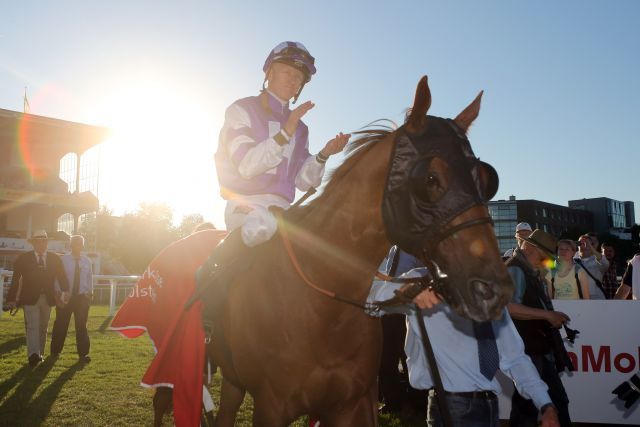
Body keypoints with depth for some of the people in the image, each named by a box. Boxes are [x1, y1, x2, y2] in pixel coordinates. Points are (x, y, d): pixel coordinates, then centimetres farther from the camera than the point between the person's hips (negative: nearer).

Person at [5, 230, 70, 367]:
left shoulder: (55, 259, 5)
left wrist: (65, 291, -20)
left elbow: (62, 277, -1)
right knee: (32, 326, -13)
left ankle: (39, 354, 23)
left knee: (43, 327, 12)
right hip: (30, 298, -3)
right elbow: (15, 280, -2)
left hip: (47, 299, 3)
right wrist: (11, 299, -8)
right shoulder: (23, 259, -1)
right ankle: (33, 355, -23)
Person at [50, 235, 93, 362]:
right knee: (61, 325, 8)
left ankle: (83, 353, 7)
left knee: (81, 325, 2)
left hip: (82, 297, 2)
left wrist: (90, 292, 4)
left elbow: (90, 277, 10)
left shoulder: (87, 261, 5)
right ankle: (56, 350, 27)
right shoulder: (64, 259, -5)